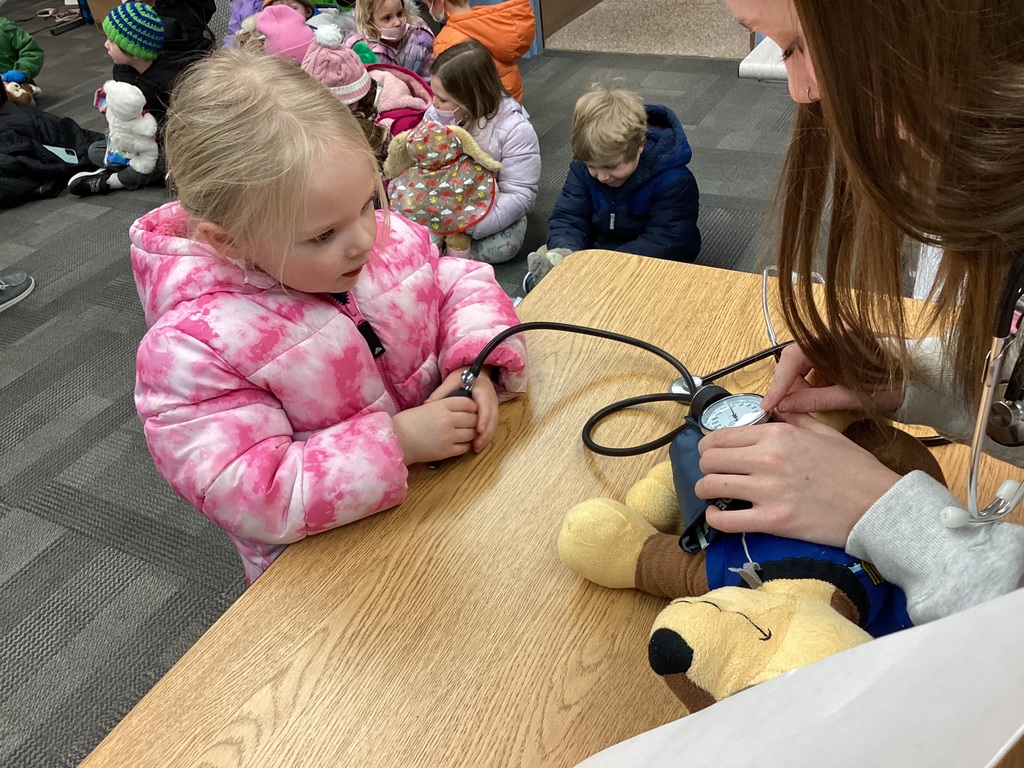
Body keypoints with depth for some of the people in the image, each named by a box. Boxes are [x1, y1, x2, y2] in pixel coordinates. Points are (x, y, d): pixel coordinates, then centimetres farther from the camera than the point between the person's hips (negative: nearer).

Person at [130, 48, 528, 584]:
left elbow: (460, 286, 7)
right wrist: (393, 440, -30)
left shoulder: (390, 239, -8)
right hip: (326, 556, -1)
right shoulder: (191, 350, -24)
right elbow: (249, 495, -26)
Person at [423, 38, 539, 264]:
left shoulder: (515, 130, -21)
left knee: (506, 244, -35)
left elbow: (520, 195, -22)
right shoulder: (436, 114, -8)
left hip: (489, 210, -3)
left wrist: (469, 226, -36)